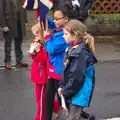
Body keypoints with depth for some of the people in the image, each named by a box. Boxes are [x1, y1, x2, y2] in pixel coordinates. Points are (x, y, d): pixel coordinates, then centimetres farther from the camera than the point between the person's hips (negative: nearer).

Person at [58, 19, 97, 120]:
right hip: (71, 91, 9)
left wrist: (66, 91, -16)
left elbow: (77, 76, -25)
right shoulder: (73, 49, 7)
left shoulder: (81, 52, -23)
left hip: (78, 93, -9)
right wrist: (62, 86, 8)